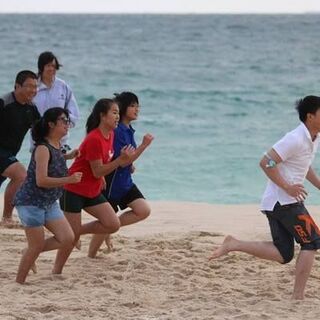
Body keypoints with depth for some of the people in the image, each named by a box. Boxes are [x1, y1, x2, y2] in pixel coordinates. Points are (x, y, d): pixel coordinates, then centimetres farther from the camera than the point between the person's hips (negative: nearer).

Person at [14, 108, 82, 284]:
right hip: (31, 202, -8)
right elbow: (41, 181, -27)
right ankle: (19, 282, 11)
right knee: (37, 245, -4)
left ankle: (30, 255, 16)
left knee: (67, 238, 0)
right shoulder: (43, 149, -20)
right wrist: (69, 179, -30)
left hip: (49, 203, 8)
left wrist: (67, 156, 17)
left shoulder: (56, 146, 6)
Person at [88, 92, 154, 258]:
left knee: (143, 210, -4)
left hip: (125, 181, 8)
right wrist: (144, 146, -27)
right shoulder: (117, 131, -20)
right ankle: (91, 256, 17)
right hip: (112, 181, -8)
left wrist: (130, 165, 5)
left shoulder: (128, 130, 8)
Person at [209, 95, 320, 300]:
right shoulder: (296, 139, -18)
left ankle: (233, 245, 6)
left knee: (283, 254, 6)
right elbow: (266, 163, -21)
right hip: (284, 201, -9)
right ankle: (298, 296, -5)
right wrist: (287, 187, -22)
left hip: (274, 203, 9)